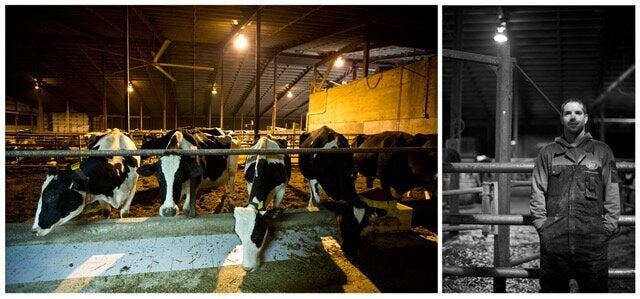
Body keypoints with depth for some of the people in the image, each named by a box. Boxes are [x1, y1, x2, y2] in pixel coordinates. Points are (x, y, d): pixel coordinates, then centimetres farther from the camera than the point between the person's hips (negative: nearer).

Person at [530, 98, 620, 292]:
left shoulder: (602, 152, 11)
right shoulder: (547, 153, 11)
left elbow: (612, 193, 8)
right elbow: (537, 192, 6)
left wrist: (608, 227, -1)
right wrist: (541, 225, -3)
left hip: (592, 241, 0)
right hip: (553, 241, 0)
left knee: (595, 290, 6)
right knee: (552, 290, 8)